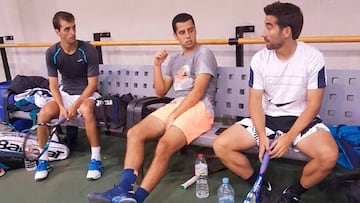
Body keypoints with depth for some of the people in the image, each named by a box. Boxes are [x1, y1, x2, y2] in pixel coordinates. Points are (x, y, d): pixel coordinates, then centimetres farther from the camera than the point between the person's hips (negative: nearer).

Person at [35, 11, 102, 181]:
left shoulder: (88, 50, -17)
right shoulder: (52, 53, -8)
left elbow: (92, 84, -15)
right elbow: (53, 85, -4)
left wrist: (75, 105, -24)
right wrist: (62, 107, -20)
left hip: (86, 93, -3)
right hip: (65, 93, 3)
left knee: (86, 110, -38)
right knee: (43, 114, -24)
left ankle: (96, 158, -24)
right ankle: (43, 159, -2)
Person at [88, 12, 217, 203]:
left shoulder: (204, 53, 0)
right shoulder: (174, 60, 22)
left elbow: (198, 91, -11)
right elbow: (160, 92, 18)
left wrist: (174, 116, -15)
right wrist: (157, 66, 6)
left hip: (199, 108, -7)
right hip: (175, 105, 7)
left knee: (164, 146, -30)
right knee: (134, 133, -12)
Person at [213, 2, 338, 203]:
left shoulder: (313, 57, -12)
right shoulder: (259, 59, -5)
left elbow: (313, 105, -11)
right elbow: (255, 100, -4)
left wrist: (289, 137, -21)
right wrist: (262, 136, -19)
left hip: (300, 119, -2)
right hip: (267, 118, 3)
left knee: (328, 155, -32)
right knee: (221, 145, -15)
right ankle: (262, 186, 7)